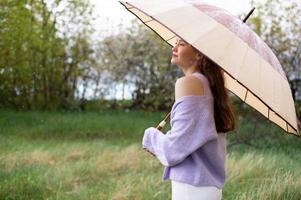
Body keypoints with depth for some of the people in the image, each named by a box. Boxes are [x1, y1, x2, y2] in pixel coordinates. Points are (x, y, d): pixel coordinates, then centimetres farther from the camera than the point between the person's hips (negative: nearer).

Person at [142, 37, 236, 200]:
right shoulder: (209, 84, 12)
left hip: (191, 187, -8)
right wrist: (160, 146, 13)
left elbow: (175, 147, -19)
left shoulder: (188, 83, -14)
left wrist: (150, 136, -1)